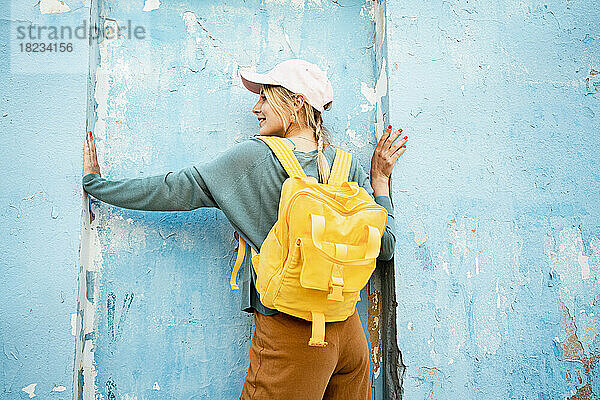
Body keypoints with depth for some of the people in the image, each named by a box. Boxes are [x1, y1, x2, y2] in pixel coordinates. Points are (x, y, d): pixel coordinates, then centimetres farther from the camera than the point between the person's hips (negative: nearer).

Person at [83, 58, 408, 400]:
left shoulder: (254, 156, -8)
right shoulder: (349, 167, 2)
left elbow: (174, 190, -3)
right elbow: (385, 247, 3)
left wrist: (97, 183, 10)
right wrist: (380, 180, 13)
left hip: (291, 337, -4)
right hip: (350, 333, 5)